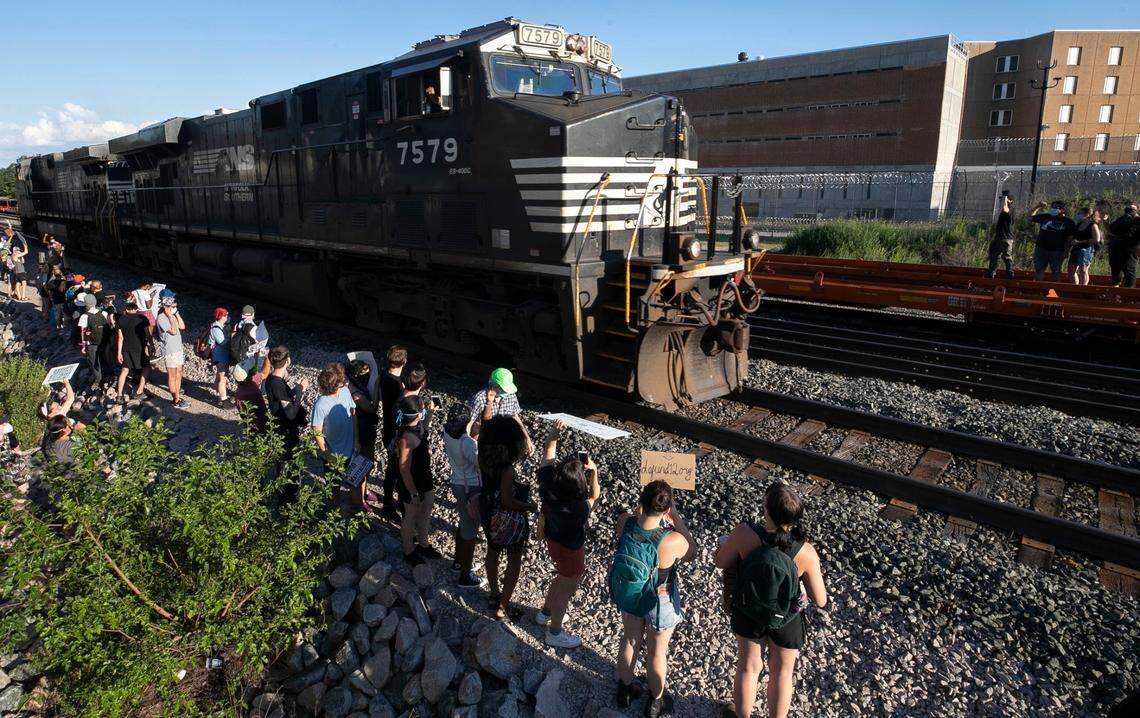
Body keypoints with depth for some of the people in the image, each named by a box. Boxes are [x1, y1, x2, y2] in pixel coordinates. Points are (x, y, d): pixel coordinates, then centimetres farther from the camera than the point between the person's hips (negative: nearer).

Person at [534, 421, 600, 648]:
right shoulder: (578, 508, -39)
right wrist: (594, 471, -16)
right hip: (570, 548, -7)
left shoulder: (548, 485, -27)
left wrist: (552, 436, -5)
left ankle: (545, 612, 54)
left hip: (553, 539, 7)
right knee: (568, 587, 18)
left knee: (564, 578, 33)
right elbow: (594, 495, -16)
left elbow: (547, 457, -7)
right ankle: (554, 633, 37)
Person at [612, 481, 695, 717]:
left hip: (627, 593, 4)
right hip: (659, 602, -3)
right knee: (657, 651, 24)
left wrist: (642, 509, -10)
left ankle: (625, 689, 54)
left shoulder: (624, 522, -29)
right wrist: (677, 518, -17)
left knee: (630, 639, 31)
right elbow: (692, 552, -14)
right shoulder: (673, 541, -39)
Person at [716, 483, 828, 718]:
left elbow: (720, 562, -15)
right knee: (782, 673, 27)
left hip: (748, 613, 1)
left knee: (748, 667, 27)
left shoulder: (744, 533, -34)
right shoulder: (806, 552, -31)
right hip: (787, 620, -1)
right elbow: (820, 601, -17)